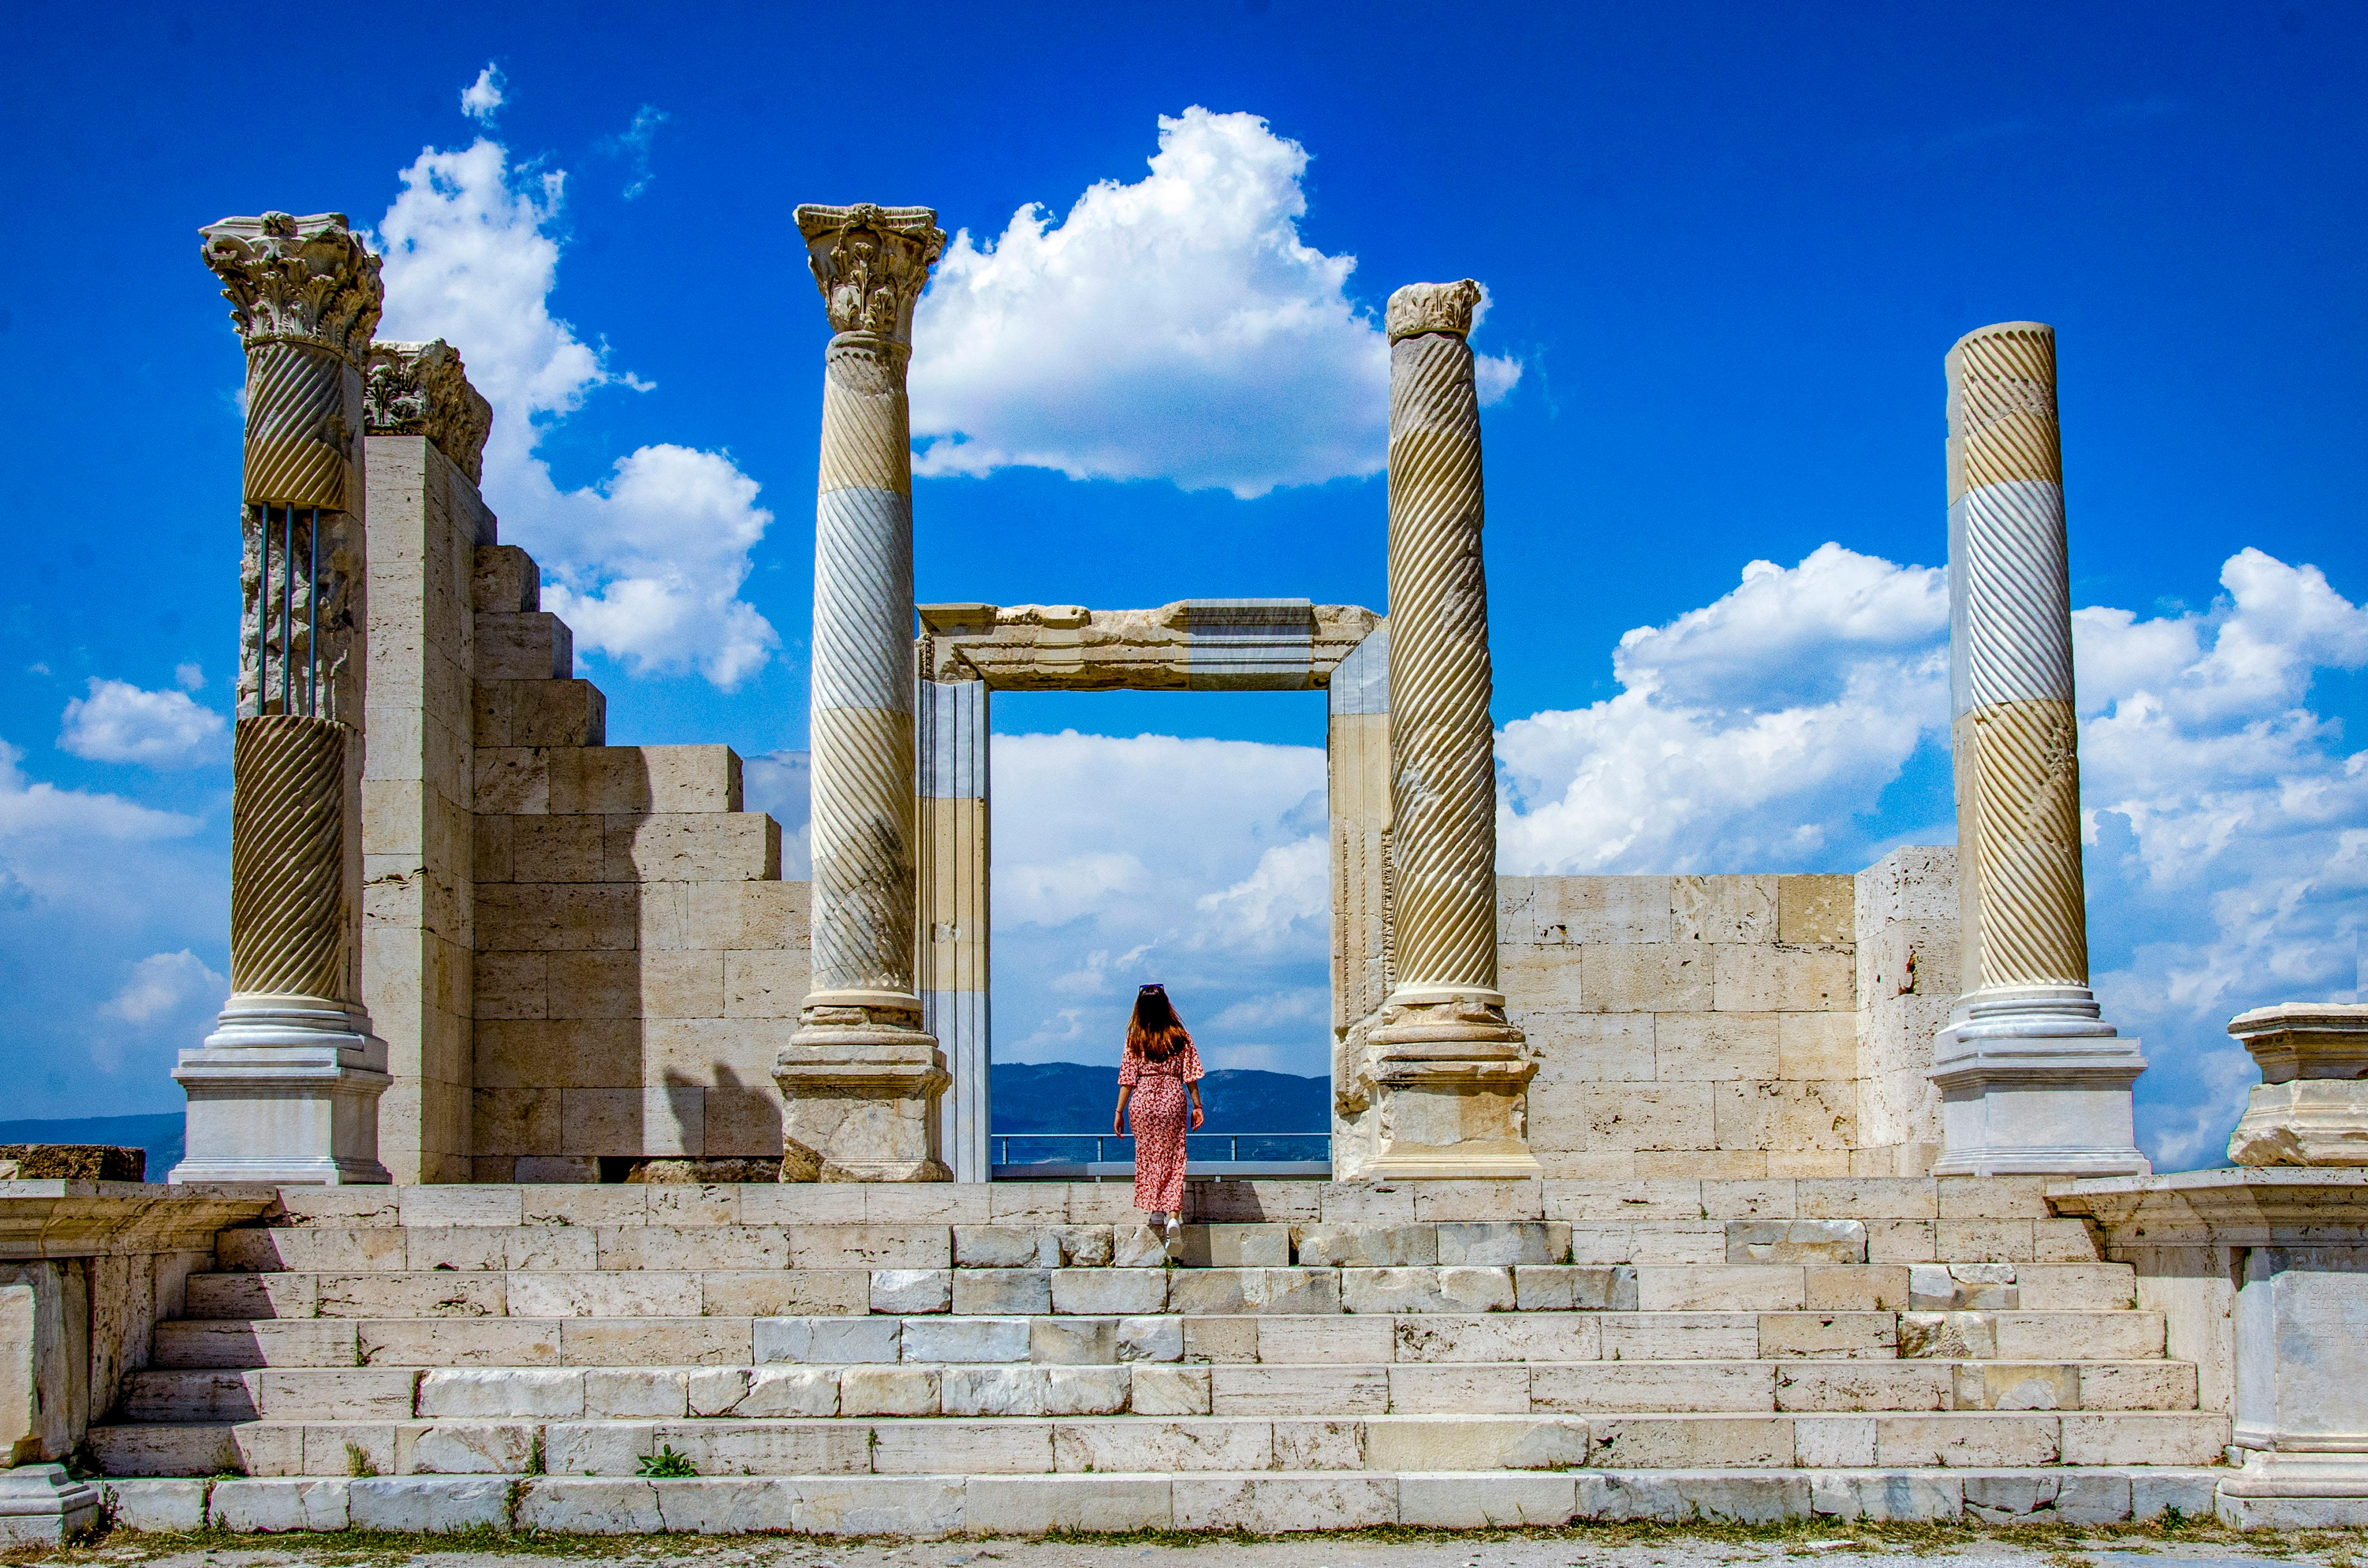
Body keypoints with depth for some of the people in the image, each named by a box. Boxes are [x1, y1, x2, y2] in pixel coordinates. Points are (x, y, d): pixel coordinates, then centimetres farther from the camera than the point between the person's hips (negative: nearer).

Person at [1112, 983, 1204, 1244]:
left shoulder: (1135, 1039, -3)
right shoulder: (1180, 1037, -1)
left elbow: (1128, 1078, -3)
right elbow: (1190, 1076, 0)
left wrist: (1119, 1111, 3)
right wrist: (1197, 1106, 8)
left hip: (1143, 1101, 0)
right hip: (1174, 1100, 0)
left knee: (1147, 1157, 17)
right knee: (1174, 1159, 1)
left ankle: (1154, 1207, 22)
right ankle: (1173, 1215, -13)